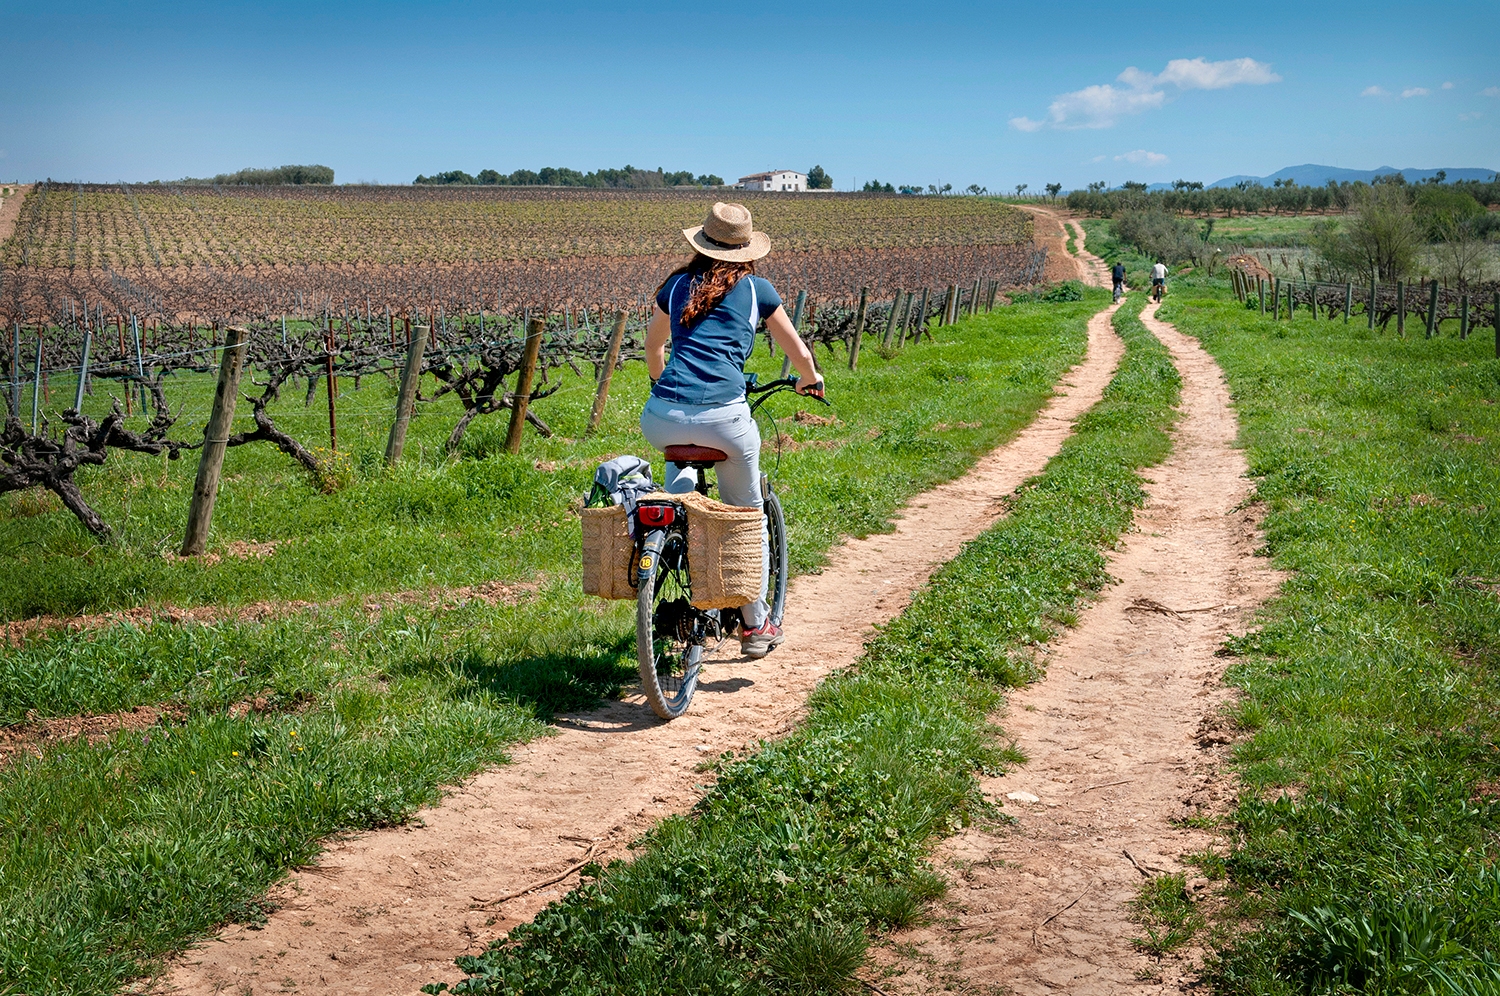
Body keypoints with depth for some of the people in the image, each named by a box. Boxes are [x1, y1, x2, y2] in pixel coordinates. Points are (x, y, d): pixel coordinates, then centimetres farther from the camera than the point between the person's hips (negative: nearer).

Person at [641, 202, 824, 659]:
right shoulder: (756, 288, 13)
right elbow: (799, 354, 20)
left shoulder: (677, 284, 19)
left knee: (680, 456, 41)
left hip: (662, 419, 2)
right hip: (725, 418, -2)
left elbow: (653, 347, 34)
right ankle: (755, 626, 27)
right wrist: (812, 380, 43)